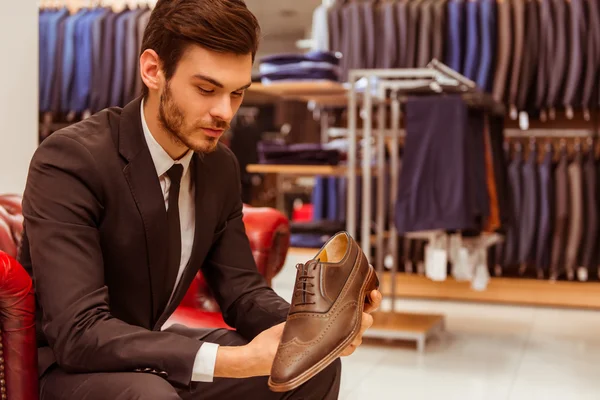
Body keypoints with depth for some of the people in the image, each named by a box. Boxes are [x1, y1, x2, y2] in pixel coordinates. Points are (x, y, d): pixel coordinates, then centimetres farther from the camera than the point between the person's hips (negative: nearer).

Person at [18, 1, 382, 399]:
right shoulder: (69, 161, -25)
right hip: (73, 364, -6)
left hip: (155, 351, 7)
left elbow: (242, 291, -1)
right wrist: (236, 360, -37)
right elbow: (79, 332, -31)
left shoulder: (221, 166, -3)